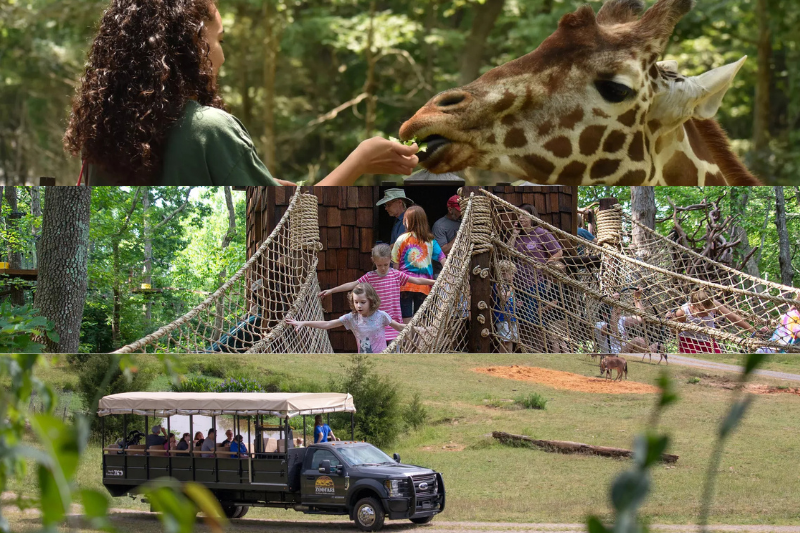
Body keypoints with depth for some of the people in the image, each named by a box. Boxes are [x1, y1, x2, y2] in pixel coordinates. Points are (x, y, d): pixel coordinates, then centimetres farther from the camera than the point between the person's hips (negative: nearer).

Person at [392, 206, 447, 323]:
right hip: (424, 286, 2)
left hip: (405, 283, -2)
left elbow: (395, 261, 2)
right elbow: (442, 259, -1)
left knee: (406, 320, -2)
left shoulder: (402, 239, -2)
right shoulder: (430, 241, 3)